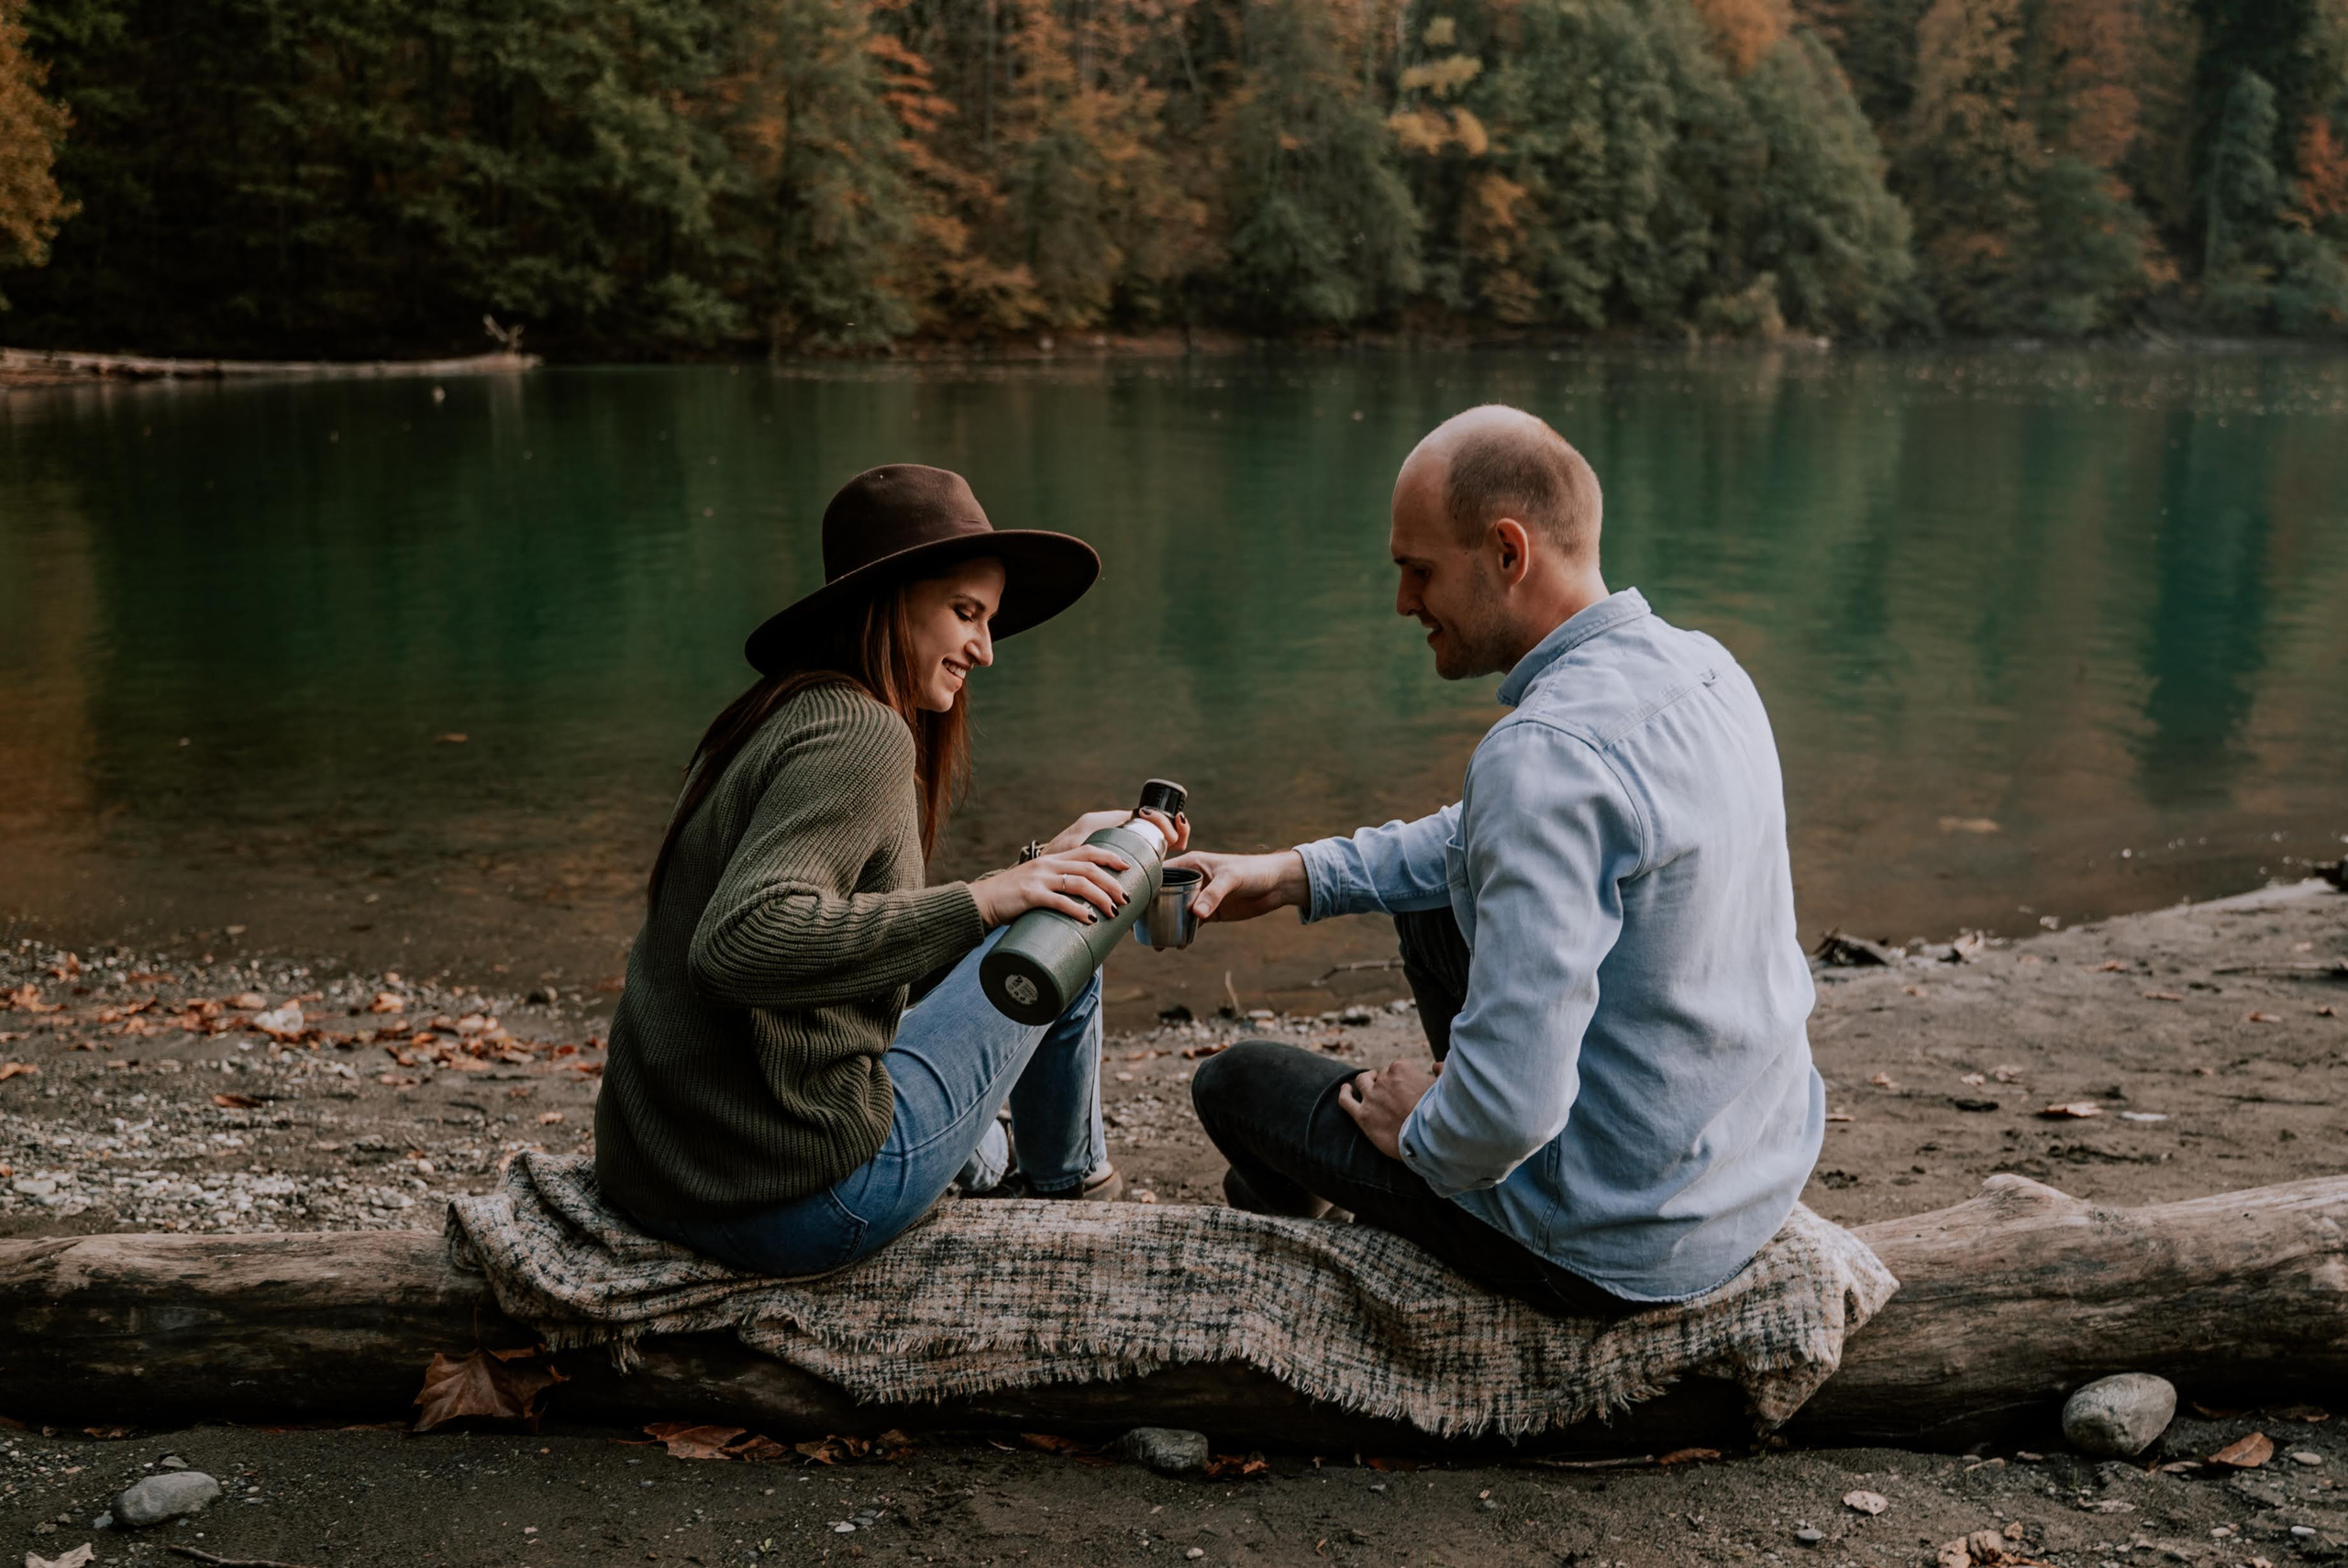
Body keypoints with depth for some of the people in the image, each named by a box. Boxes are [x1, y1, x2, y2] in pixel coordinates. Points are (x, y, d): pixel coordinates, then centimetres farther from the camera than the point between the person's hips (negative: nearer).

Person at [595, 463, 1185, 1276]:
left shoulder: (779, 720, 13)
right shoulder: (859, 734, -16)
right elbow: (740, 942, -31)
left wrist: (1042, 861, 19)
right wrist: (981, 903, -28)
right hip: (799, 1202, -10)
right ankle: (1074, 1184, 36)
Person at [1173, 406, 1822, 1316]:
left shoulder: (1545, 754, -31)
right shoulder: (1705, 668, -1)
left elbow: (1512, 1106, -34)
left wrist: (1422, 1133, -11)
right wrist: (1294, 874, 10)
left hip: (1615, 1255, -8)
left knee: (1237, 1083, 9)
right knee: (1434, 906, 24)